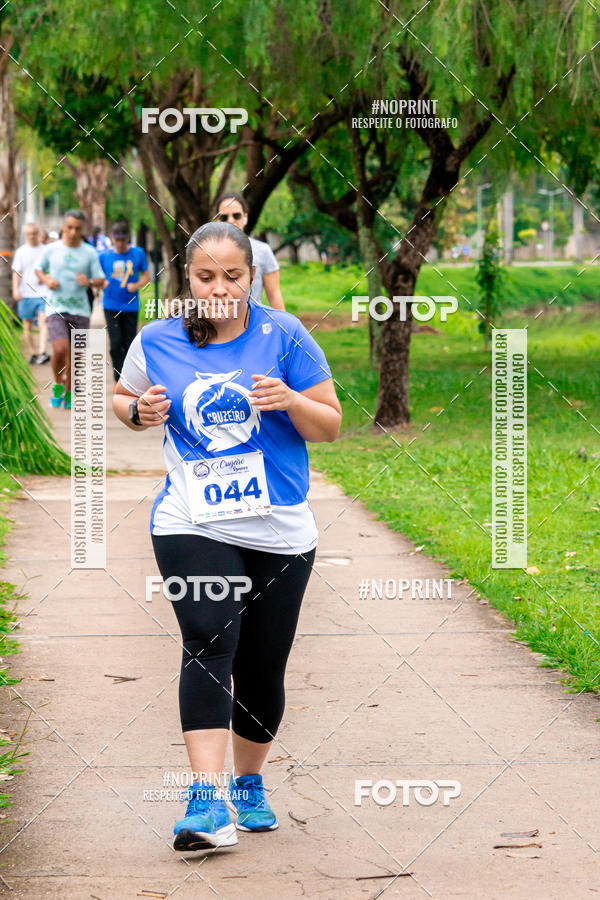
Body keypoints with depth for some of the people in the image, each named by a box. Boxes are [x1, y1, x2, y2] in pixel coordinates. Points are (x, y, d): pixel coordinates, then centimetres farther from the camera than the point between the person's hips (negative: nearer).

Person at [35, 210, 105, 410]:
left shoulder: (90, 253, 4)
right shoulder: (51, 249, 2)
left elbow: (100, 280, 6)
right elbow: (39, 269, 18)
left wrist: (89, 282, -16)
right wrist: (46, 280, -4)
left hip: (80, 311, 2)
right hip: (56, 310, -2)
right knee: (60, 349, -20)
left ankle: (69, 394, 23)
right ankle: (58, 384, 7)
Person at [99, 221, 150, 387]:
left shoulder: (138, 253, 1)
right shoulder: (104, 256, 0)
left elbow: (146, 275, 9)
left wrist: (137, 285, -10)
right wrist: (102, 283, -10)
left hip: (131, 306, 1)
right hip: (111, 306, -1)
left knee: (129, 344, 4)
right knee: (115, 344, -7)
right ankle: (119, 380, 1)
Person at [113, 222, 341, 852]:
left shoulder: (283, 336, -3)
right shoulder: (157, 343, 0)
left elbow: (330, 426, 2)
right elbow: (121, 398, 18)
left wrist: (290, 401, -19)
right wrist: (139, 411, -5)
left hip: (279, 532, 1)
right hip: (191, 524, -1)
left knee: (262, 668, 8)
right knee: (211, 643, -22)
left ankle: (248, 785, 32)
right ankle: (204, 801, -28)